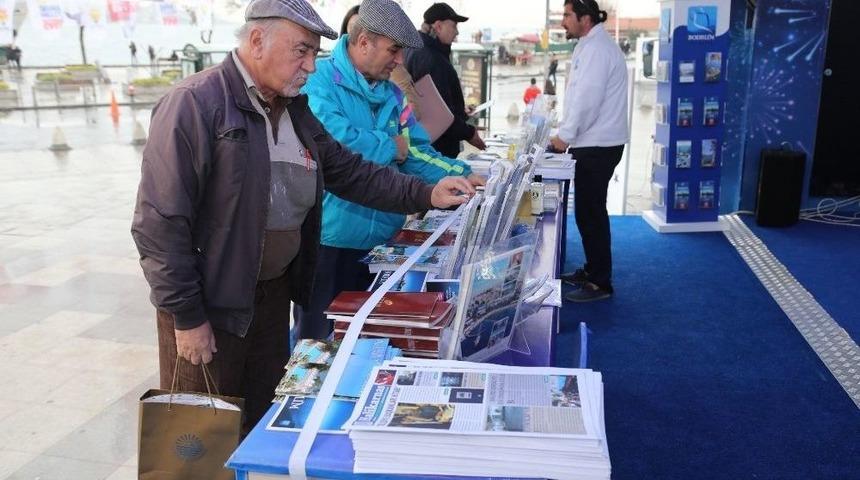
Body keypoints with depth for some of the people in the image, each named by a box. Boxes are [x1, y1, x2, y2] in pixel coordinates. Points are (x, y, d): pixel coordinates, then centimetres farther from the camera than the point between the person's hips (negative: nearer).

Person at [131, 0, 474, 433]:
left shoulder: (294, 110, 7)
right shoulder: (195, 104, -18)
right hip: (209, 302, -7)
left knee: (262, 420, 21)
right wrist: (187, 317, -18)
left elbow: (348, 170, 10)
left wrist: (425, 195, -3)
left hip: (274, 291, 7)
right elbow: (161, 222, -20)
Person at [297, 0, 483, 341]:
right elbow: (333, 138, -27)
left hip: (380, 240, 7)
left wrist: (462, 176, -5)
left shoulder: (392, 95, 13)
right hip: (328, 239, -7)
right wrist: (391, 147, -10)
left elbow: (417, 152, 11)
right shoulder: (319, 79, -11)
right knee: (318, 341, 7)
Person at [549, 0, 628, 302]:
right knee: (588, 211, 16)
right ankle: (592, 270, 27)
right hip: (594, 142, 10)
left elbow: (587, 99, -21)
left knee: (590, 213, -5)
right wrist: (570, 132, 13)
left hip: (598, 145, -10)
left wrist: (565, 135, -15)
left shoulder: (596, 49, -15)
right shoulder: (592, 46, 18)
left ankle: (600, 283, 3)